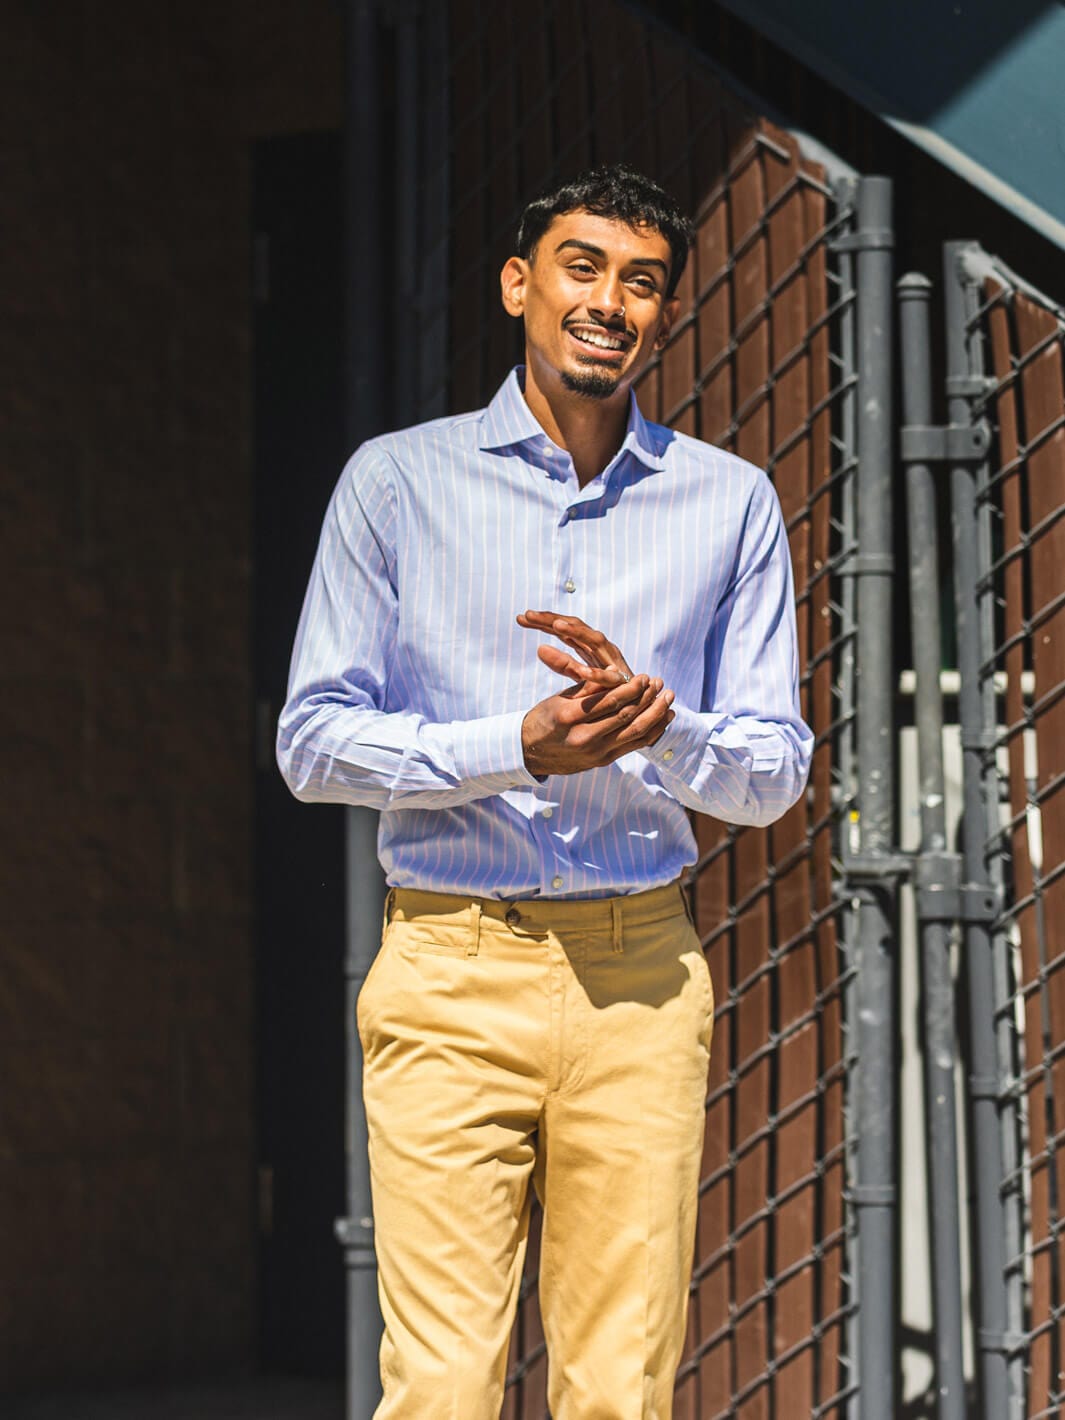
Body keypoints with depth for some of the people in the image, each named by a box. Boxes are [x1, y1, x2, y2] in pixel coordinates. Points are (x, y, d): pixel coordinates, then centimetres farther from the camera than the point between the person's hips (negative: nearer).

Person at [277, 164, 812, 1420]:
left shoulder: (730, 503, 10)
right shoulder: (398, 480, 5)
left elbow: (772, 772, 9)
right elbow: (314, 740, 2)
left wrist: (653, 718, -13)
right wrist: (522, 746, -13)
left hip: (642, 976, 2)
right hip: (452, 971, -2)